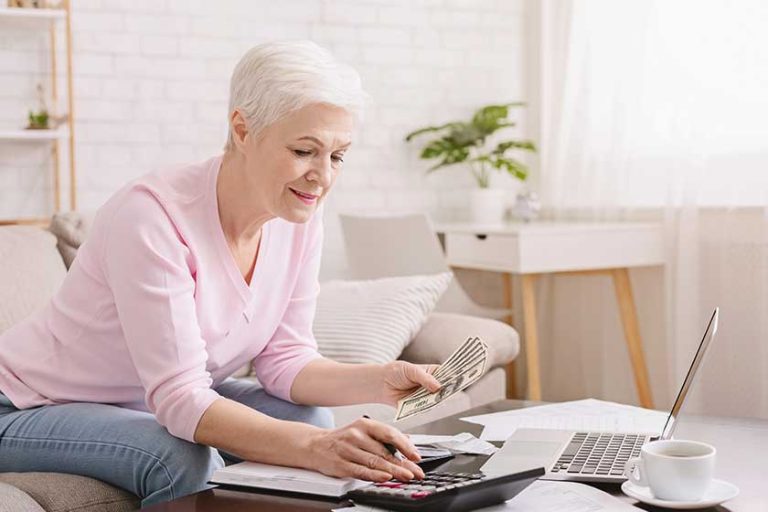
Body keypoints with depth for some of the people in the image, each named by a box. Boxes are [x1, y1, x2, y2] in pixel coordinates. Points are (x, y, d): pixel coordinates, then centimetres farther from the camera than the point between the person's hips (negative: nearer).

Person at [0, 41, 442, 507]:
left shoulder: (298, 220, -9)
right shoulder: (152, 215, -30)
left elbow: (284, 361, -4)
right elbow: (180, 399, -35)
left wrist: (381, 381, -23)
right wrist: (315, 448, -48)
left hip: (150, 405, 7)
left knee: (308, 419, -11)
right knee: (186, 460, -32)